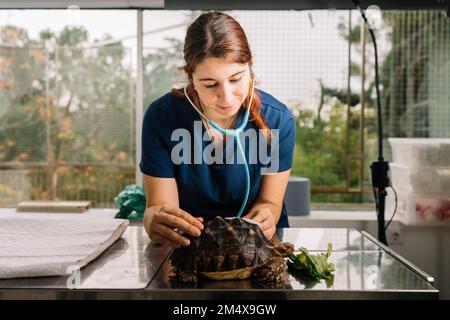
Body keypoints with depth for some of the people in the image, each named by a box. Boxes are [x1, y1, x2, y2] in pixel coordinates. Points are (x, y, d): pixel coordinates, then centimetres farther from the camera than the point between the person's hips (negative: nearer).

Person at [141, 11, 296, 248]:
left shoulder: (278, 120, -14)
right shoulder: (161, 117, -16)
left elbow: (270, 202, -5)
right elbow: (160, 205, -13)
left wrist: (264, 216, -30)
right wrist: (156, 219, -37)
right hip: (186, 245, 0)